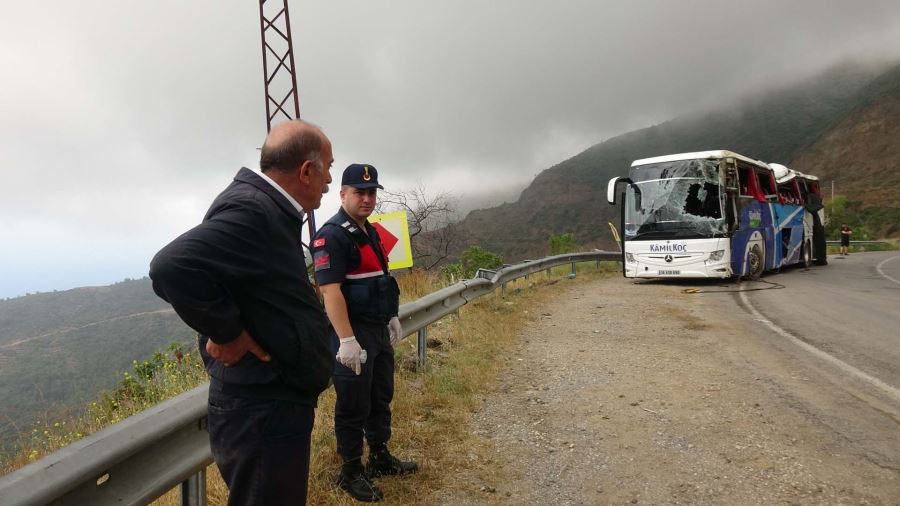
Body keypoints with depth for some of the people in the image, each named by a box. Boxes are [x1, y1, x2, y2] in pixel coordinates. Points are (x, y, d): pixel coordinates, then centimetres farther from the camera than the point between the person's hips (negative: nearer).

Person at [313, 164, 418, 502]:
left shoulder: (370, 231, 13)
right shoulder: (332, 235, -16)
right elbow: (330, 290, -23)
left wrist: (392, 317, 20)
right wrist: (346, 340, -27)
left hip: (379, 331, 9)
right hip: (353, 334, -9)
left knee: (381, 398, 19)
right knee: (353, 405, 3)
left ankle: (380, 458, 35)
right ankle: (351, 472, 18)